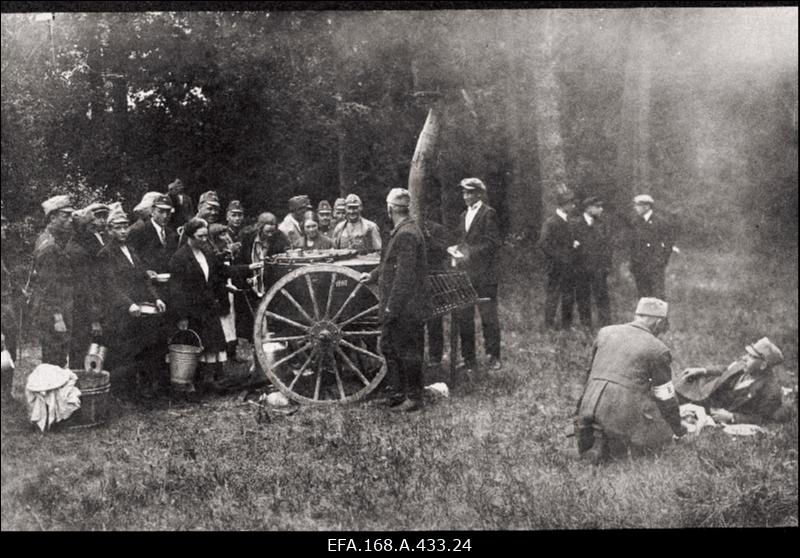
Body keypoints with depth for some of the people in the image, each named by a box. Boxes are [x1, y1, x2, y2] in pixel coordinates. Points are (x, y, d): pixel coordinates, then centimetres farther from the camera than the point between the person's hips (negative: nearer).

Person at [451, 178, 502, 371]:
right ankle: (469, 358, 14)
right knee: (464, 317, 7)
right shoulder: (464, 215, 18)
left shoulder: (488, 213, -6)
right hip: (465, 274, 7)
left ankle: (494, 357, 7)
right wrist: (457, 250, 4)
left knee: (488, 317, -1)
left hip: (484, 275, -7)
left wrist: (469, 253, -18)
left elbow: (493, 243, -13)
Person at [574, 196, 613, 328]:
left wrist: (606, 265, -1)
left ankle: (605, 325, 0)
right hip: (581, 268, -1)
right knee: (582, 298, 5)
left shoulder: (602, 225, 8)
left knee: (602, 297, -4)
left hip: (599, 268, 1)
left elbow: (608, 245, 7)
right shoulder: (576, 224, 0)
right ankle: (585, 326, 15)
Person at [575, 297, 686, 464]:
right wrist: (677, 429, 25)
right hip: (624, 410, -6)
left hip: (589, 407, 6)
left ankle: (593, 435, -1)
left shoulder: (605, 332, 14)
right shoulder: (657, 349, 1)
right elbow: (666, 397, 8)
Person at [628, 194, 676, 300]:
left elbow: (669, 242, 1)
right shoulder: (635, 223, 8)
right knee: (643, 296, 8)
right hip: (639, 267, 5)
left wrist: (664, 261, 0)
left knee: (658, 298, -3)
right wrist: (632, 264, 10)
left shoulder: (661, 222, -6)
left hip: (655, 267, -5)